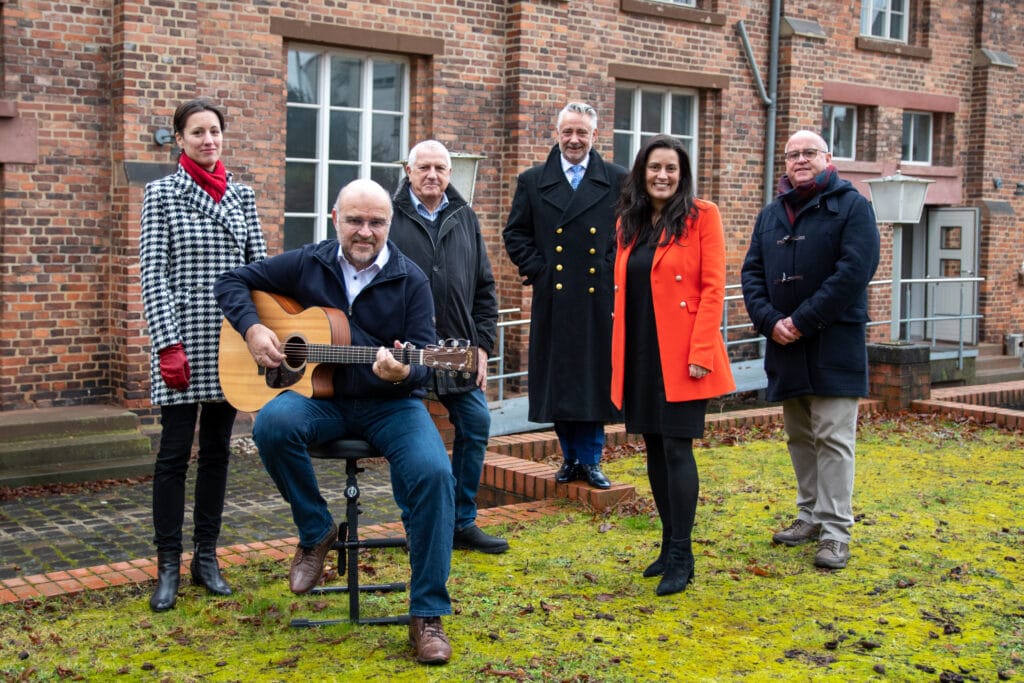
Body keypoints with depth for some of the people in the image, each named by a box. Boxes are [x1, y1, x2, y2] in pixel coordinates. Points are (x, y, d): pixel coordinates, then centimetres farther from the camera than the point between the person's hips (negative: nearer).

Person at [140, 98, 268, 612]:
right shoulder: (162, 193, -1)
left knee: (217, 449, 9)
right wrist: (168, 344, -15)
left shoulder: (243, 196, 10)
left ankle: (206, 559, 19)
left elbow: (259, 267, 10)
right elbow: (152, 273, -7)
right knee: (175, 451, -1)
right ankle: (168, 566, 8)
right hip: (182, 339, -4)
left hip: (231, 339, 4)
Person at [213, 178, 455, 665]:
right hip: (321, 396, 1)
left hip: (390, 403, -1)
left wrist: (404, 373, -30)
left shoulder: (410, 281, -1)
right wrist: (252, 328, -7)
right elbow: (232, 282, 11)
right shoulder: (307, 264, 4)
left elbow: (424, 362, -5)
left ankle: (427, 615, -15)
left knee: (433, 472, -28)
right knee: (273, 423, -33)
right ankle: (316, 531, -6)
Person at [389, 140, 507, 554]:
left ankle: (462, 523, 20)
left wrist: (482, 344, 7)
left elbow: (484, 288, 15)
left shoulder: (464, 218, 13)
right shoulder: (389, 216, -2)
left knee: (477, 425, 5)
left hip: (459, 349, 5)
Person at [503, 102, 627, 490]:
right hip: (554, 298, 1)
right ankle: (571, 458, 18)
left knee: (596, 380, 3)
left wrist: (615, 268, -4)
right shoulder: (533, 181, 7)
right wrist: (537, 269, -1)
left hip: (599, 298, -1)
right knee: (558, 381, 5)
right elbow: (515, 233, 9)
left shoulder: (617, 181, 5)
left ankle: (591, 460, 14)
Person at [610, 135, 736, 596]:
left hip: (680, 356, -6)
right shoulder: (628, 222, 12)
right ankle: (670, 544, 23)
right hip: (639, 354, 6)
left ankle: (681, 557, 3)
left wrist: (701, 352, -17)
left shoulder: (701, 216, -5)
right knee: (654, 448, 11)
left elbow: (713, 288, -10)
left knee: (676, 448, -6)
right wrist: (619, 353, 9)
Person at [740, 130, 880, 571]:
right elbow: (752, 272, 9)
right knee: (799, 437, 13)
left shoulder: (851, 206, -3)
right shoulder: (770, 215, 14)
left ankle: (835, 531, -1)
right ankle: (810, 516, 25)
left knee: (833, 439, -5)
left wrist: (803, 321, -17)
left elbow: (856, 269, -14)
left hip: (834, 345, -6)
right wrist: (769, 321, -9)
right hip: (784, 346, 6)